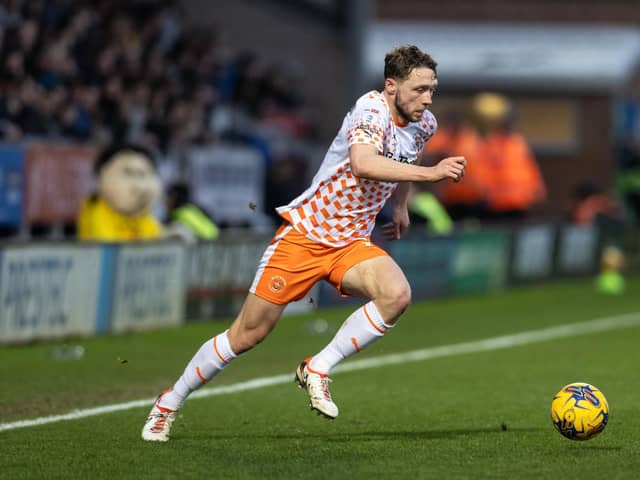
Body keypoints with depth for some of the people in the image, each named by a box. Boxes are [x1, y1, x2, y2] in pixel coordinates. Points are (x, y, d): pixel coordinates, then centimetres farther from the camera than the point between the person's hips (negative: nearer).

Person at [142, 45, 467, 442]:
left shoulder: (424, 124, 1)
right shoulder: (372, 110, -22)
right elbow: (362, 163, -44)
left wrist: (401, 205, 26)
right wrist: (429, 173, -49)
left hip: (352, 244, 6)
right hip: (304, 234, -6)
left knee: (396, 294, -26)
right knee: (248, 334, -1)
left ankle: (317, 370, -10)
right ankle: (169, 403, 20)